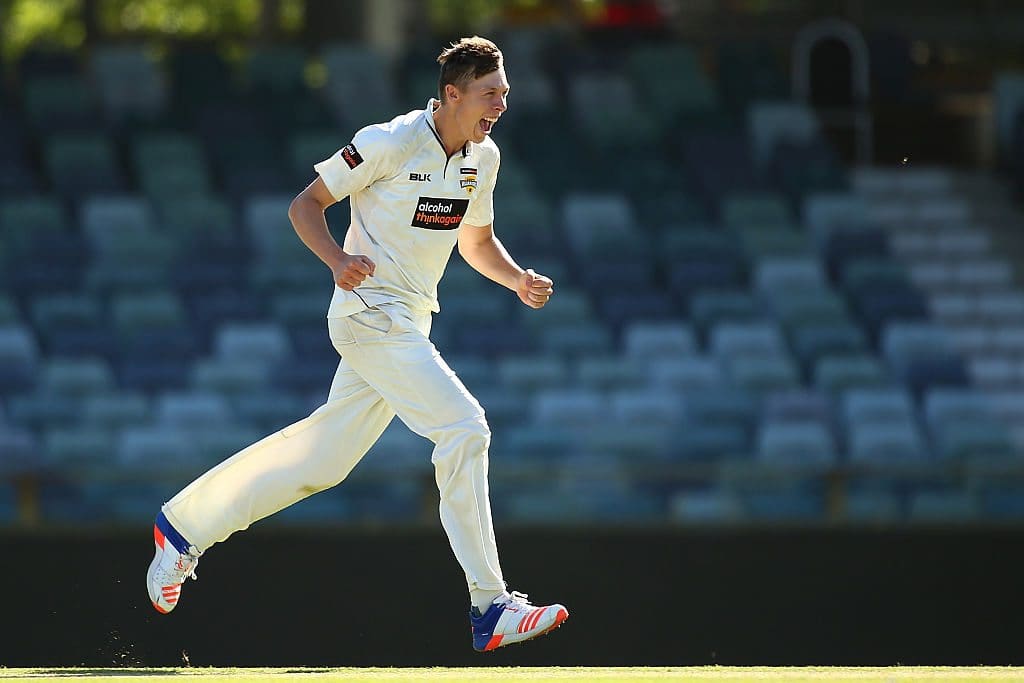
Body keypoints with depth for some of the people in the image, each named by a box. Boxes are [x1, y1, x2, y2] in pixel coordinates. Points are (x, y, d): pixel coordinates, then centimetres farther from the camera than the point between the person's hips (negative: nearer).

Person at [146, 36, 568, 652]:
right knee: (464, 427, -19)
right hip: (371, 313, -8)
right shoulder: (389, 143, -14)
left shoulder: (483, 158, 9)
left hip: (409, 323, 8)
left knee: (326, 453, 12)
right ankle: (490, 608, -18)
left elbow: (477, 242, 22)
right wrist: (338, 260, -26)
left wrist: (518, 281, 2)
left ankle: (185, 526, 27)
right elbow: (307, 204, -8)